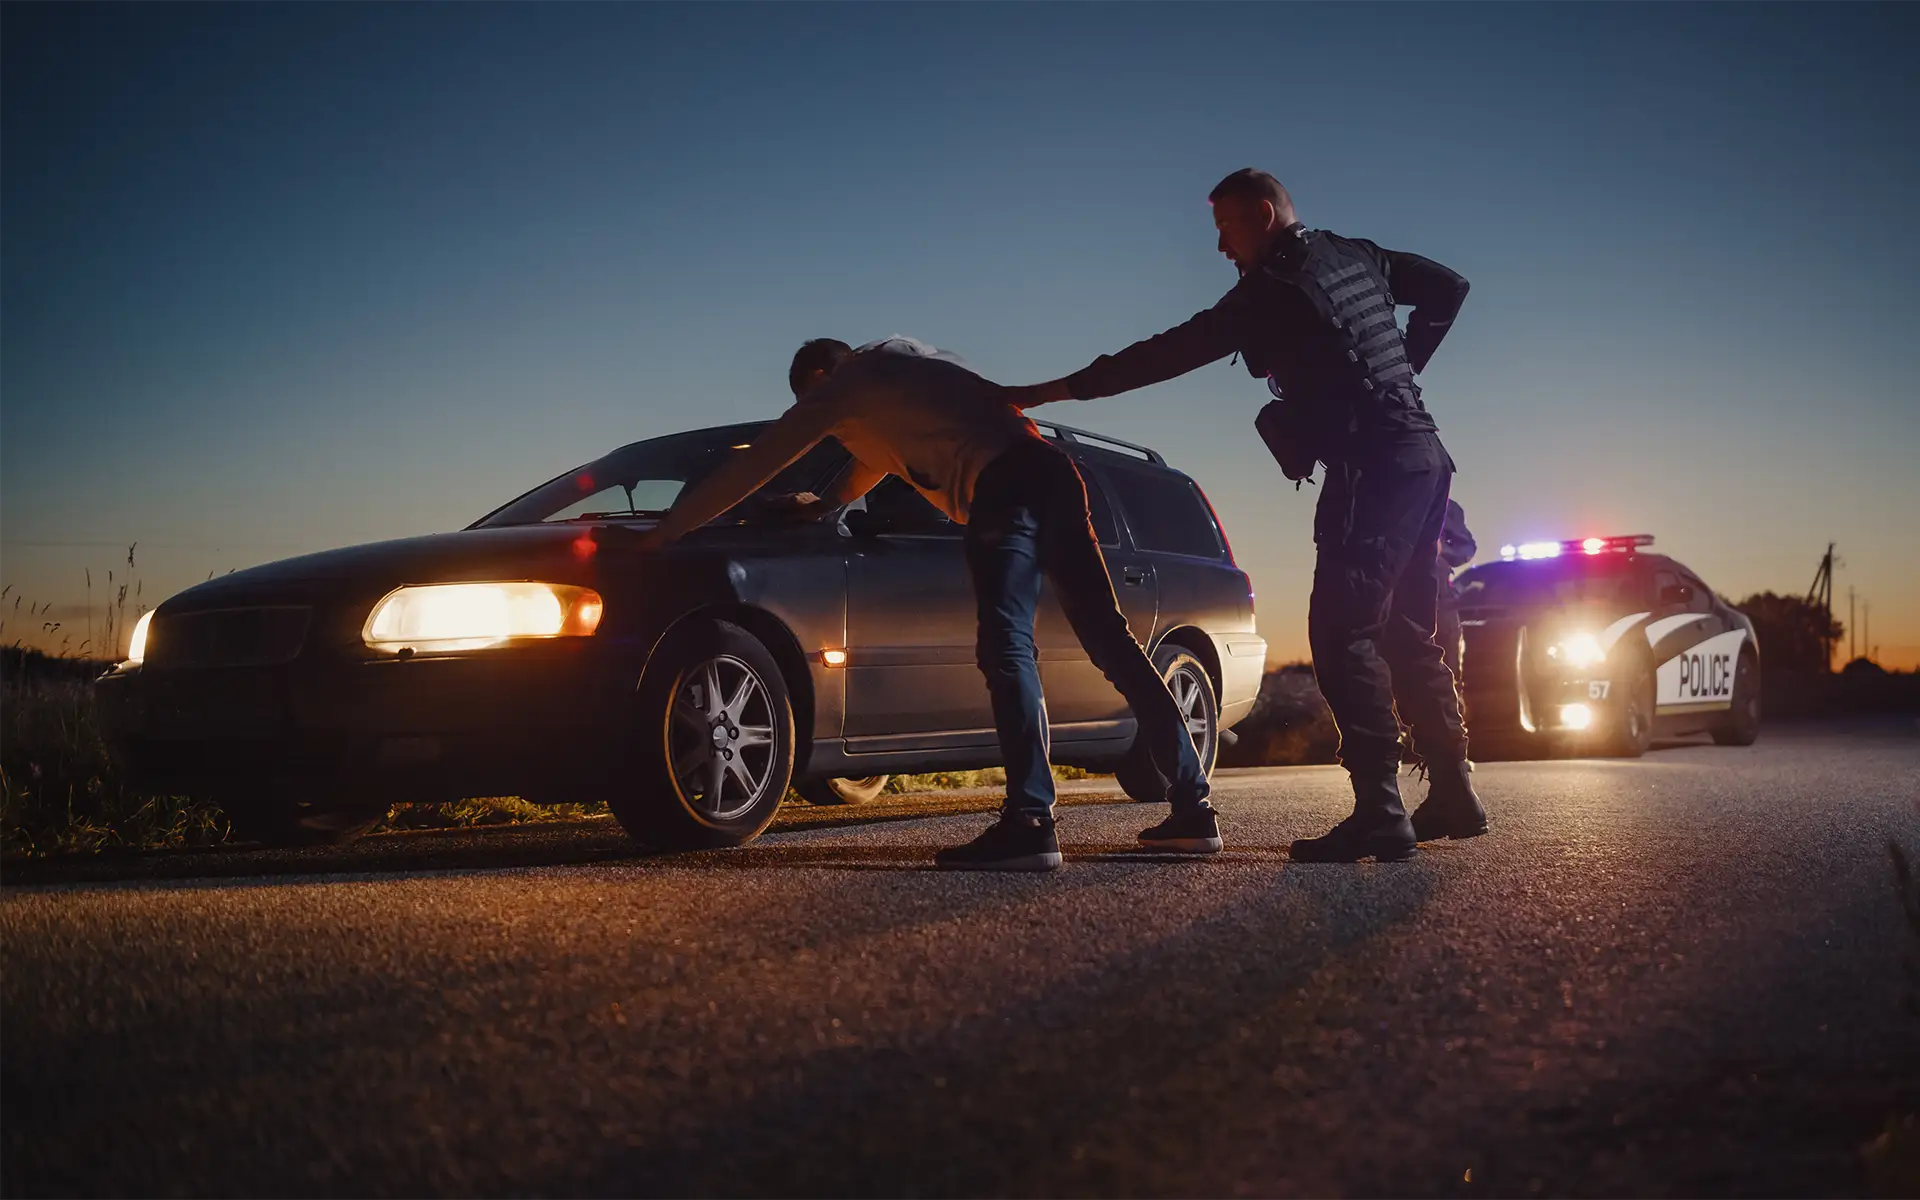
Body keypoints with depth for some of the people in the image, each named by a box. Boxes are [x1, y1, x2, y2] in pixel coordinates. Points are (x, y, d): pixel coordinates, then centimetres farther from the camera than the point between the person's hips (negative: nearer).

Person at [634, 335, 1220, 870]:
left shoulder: (839, 385, 10)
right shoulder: (897, 359, 33)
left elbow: (747, 469, 12)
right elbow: (873, 456, 49)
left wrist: (657, 535, 18)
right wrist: (820, 506, 60)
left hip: (1003, 485, -8)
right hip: (1051, 469, 8)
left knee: (1005, 648, -16)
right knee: (1109, 639, 7)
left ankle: (1030, 821, -28)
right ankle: (1192, 808, 7)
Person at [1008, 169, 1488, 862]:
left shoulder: (1272, 290, -9)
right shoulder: (1356, 257, 16)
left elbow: (1173, 352, -12)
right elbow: (1448, 288, 25)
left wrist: (1057, 389, -10)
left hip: (1372, 467, -9)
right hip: (1421, 459, 9)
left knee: (1344, 632, -14)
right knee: (1406, 634, 14)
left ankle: (1379, 814, -22)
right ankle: (1452, 794, 17)